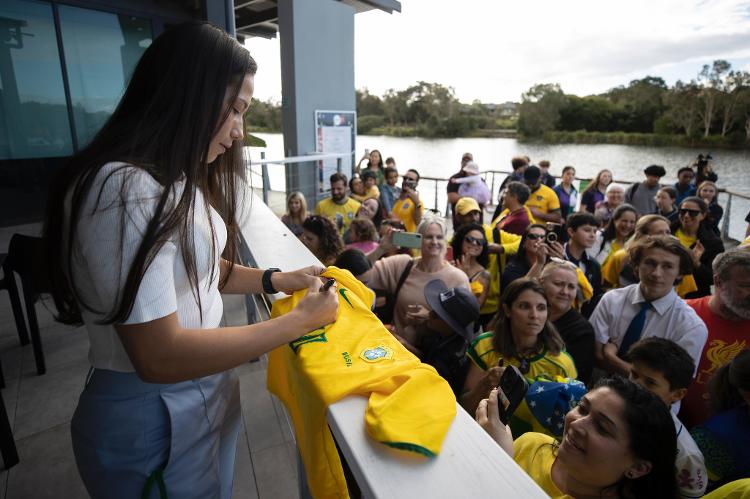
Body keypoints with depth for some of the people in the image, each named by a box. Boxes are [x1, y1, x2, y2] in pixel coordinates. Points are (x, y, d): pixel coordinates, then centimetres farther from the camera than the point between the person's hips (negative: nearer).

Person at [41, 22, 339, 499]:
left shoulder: (180, 178, 4)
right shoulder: (124, 189, -27)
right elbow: (160, 357, -29)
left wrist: (276, 280, 0)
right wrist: (300, 321, -22)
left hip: (207, 392, 9)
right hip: (153, 417, -8)